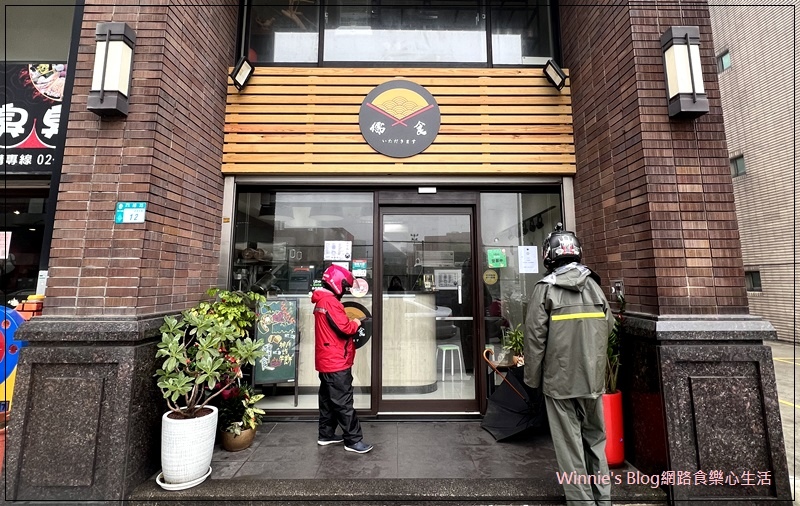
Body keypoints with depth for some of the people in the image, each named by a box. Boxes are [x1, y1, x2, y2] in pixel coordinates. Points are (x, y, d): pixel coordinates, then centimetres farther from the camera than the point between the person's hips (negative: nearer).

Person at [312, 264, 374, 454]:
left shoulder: (321, 301, 12)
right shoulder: (330, 301, -20)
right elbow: (344, 328, -22)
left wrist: (351, 324, 3)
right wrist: (357, 323, -4)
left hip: (326, 361, 10)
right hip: (336, 362, -10)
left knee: (328, 400, 18)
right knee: (343, 403, -2)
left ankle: (326, 435, 28)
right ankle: (353, 440, 7)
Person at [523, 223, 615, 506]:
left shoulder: (545, 288, -11)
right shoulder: (594, 285, 1)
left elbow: (535, 337, -12)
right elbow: (608, 326, 7)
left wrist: (532, 379, -1)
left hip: (560, 380, -4)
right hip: (592, 378, 5)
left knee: (570, 446, 9)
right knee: (595, 439, 21)